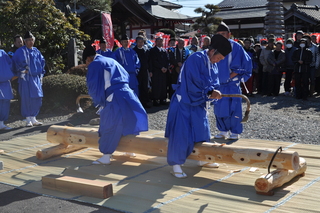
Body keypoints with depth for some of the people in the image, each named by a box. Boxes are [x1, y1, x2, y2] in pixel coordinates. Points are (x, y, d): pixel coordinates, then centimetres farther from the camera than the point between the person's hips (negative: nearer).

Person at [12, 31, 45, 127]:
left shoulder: (36, 51, 13)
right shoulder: (21, 51, -2)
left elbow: (42, 61, 21)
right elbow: (15, 61, -7)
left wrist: (41, 74, 14)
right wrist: (22, 71, -13)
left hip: (36, 78, 5)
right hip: (26, 78, -5)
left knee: (37, 98, 3)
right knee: (27, 97, -5)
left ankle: (33, 118, 14)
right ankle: (28, 120, 3)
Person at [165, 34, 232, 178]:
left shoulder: (213, 65, 6)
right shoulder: (195, 59, -19)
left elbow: (214, 84, 5)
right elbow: (194, 83, -24)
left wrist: (213, 92, -16)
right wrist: (210, 92, -19)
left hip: (198, 102, 8)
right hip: (184, 102, -8)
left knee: (202, 130, 14)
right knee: (181, 133, -9)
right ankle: (176, 165, 0)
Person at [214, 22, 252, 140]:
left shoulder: (235, 47, -7)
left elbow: (245, 64, -8)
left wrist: (230, 76, -11)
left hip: (232, 84, -5)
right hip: (219, 84, 5)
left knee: (232, 108, -3)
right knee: (219, 108, 7)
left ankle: (235, 132, 8)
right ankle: (223, 130, 19)